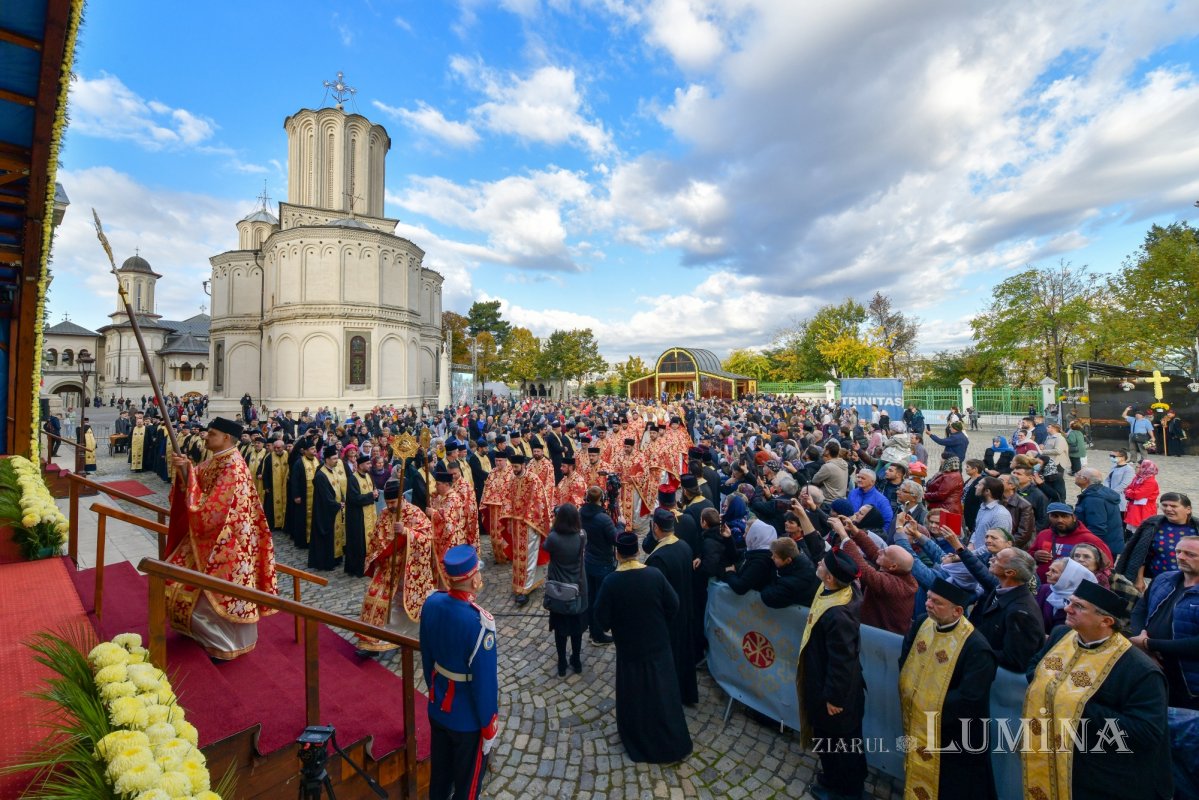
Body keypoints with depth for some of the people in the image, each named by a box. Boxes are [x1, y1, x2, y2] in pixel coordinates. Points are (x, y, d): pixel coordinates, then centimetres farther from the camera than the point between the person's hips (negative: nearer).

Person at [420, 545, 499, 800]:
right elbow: (485, 680, -24)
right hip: (469, 719, -6)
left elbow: (426, 657, 1)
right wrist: (489, 724, -8)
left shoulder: (432, 603, -15)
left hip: (437, 708, 6)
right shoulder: (479, 622, -35)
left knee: (439, 770, 30)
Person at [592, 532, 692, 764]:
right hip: (658, 644, 2)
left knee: (634, 695, 19)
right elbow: (673, 605, -6)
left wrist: (609, 627, 9)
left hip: (629, 647, -2)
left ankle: (639, 743, 37)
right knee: (663, 693, 20)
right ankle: (673, 744, 34)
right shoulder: (655, 575, -17)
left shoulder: (611, 582, -22)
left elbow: (602, 618, -14)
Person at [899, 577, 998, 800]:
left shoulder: (976, 648, -26)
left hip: (954, 741, -5)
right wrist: (910, 696, -9)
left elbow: (968, 700, -26)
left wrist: (927, 705, -16)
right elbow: (904, 666, 4)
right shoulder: (921, 625, -7)